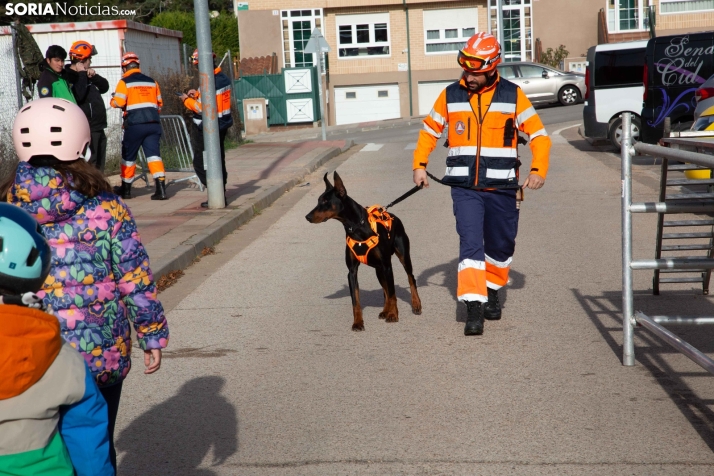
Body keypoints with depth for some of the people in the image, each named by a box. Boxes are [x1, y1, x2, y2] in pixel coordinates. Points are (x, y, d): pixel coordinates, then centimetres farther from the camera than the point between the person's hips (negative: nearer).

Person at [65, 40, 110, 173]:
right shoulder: (68, 77, -14)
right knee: (89, 165, -14)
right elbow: (79, 96, -29)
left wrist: (94, 76, -2)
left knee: (99, 166, 16)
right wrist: (82, 74, -19)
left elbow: (105, 87, 15)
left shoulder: (87, 74, 18)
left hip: (98, 128, 10)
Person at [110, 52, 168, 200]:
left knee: (128, 156, 11)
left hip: (135, 124, -3)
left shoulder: (124, 82, -1)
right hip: (153, 123, 4)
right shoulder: (152, 81, 14)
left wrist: (112, 100, 13)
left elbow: (118, 103, -9)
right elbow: (159, 104, 18)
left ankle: (126, 188, 21)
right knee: (153, 154, 0)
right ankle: (161, 188, -14)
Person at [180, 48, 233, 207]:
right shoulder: (223, 78, 5)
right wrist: (197, 94, 11)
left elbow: (202, 108, -23)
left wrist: (187, 100, -7)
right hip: (221, 126, 9)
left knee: (201, 164, -1)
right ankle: (221, 193, 22)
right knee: (219, 161, 17)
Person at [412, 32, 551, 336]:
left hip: (501, 187, 1)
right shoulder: (451, 95, 3)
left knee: (500, 246, 13)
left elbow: (538, 134, 1)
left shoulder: (512, 95, -1)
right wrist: (419, 166, 4)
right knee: (471, 243, -13)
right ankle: (474, 308, -14)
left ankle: (492, 292, 37)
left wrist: (538, 169, -12)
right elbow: (429, 131, 15)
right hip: (464, 187, 0)